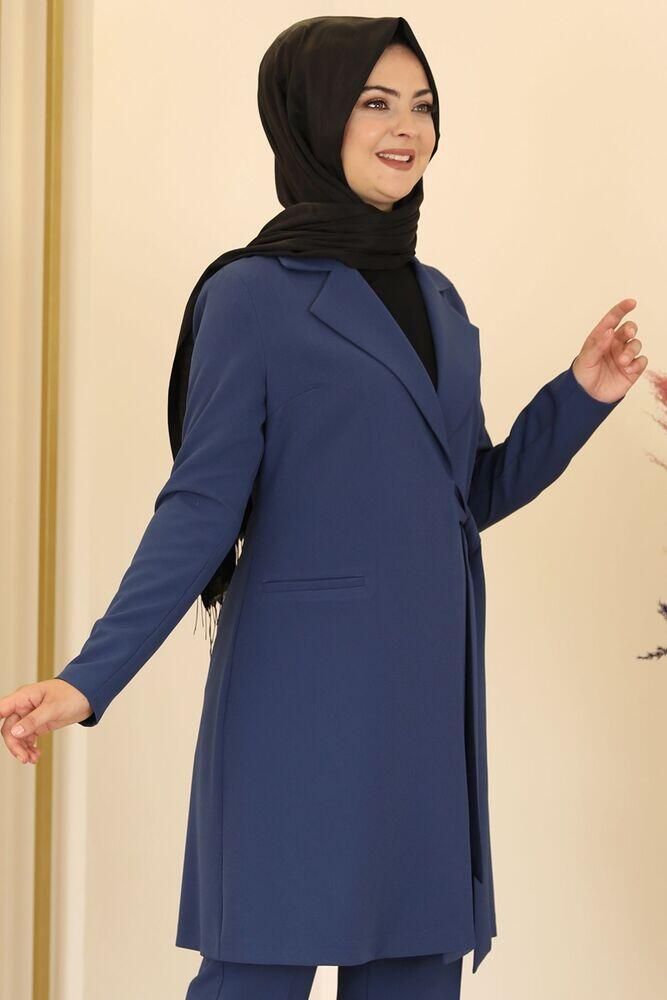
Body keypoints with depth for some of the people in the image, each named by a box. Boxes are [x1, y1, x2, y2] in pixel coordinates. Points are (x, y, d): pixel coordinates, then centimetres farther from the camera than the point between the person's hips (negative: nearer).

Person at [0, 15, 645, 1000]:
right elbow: (201, 506, -8)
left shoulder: (437, 298, 14)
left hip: (431, 688, 6)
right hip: (305, 688, -6)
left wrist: (581, 395, 5)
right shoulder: (253, 294, -5)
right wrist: (90, 679, -17)